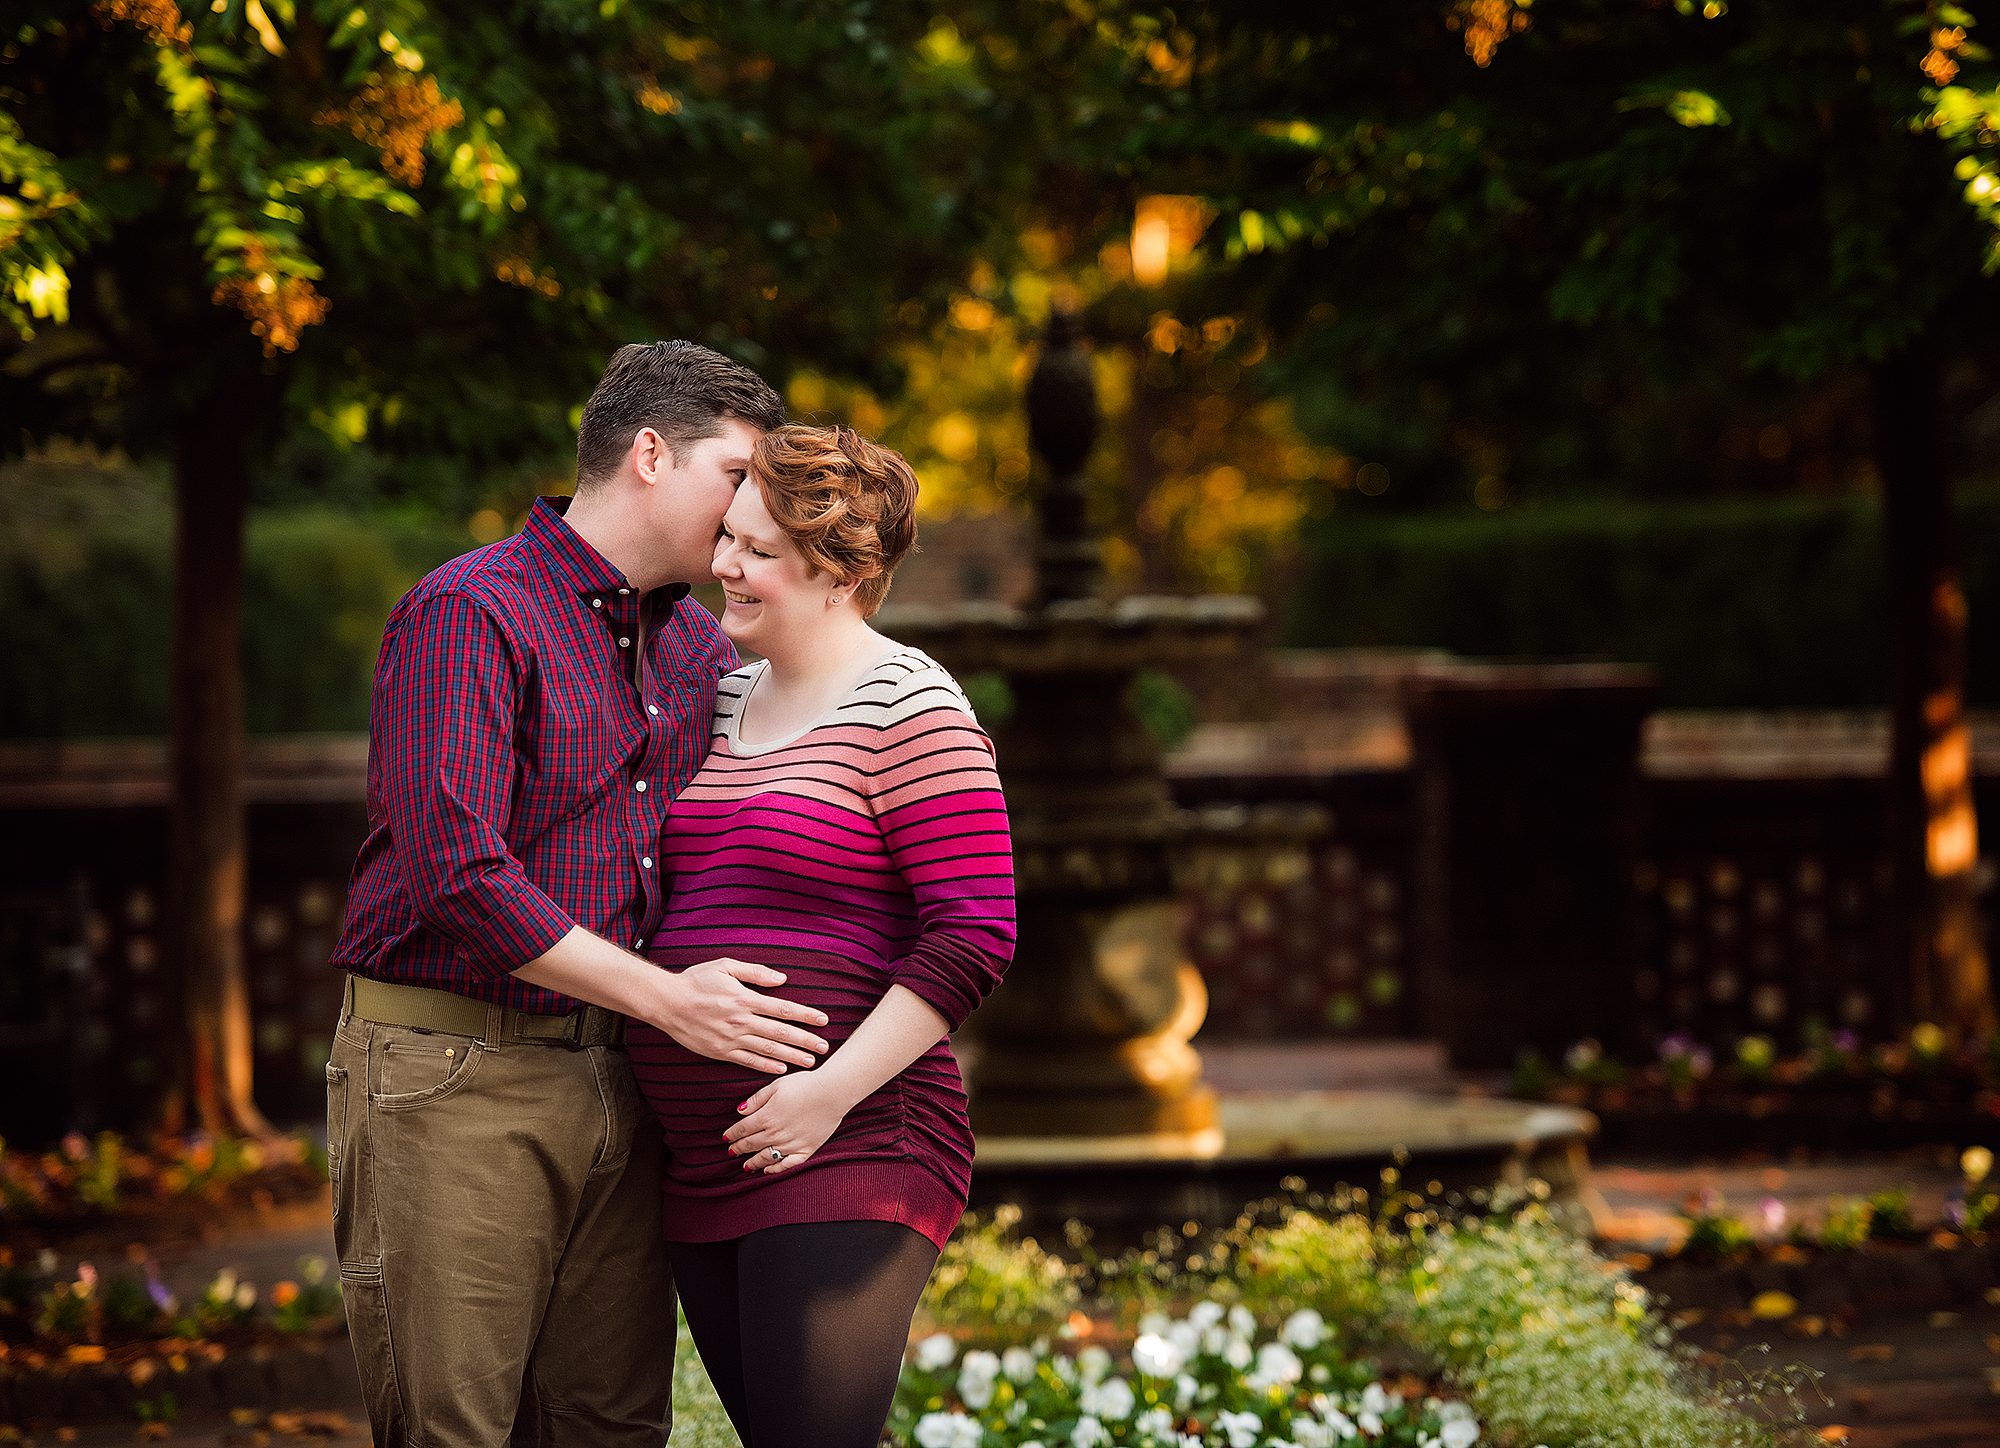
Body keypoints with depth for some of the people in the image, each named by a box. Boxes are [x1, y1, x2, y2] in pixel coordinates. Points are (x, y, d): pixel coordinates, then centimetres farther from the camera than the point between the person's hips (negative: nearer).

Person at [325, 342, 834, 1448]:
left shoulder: (698, 645, 16)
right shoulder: (467, 616, -9)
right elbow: (459, 871, -19)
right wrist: (666, 999, -16)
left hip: (614, 1082, 7)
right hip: (452, 1077, -7)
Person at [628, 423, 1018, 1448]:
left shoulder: (909, 712, -9)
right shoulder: (724, 699, 16)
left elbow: (974, 936, -15)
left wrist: (832, 1091, -19)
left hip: (846, 1161, -8)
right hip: (706, 1170, 8)